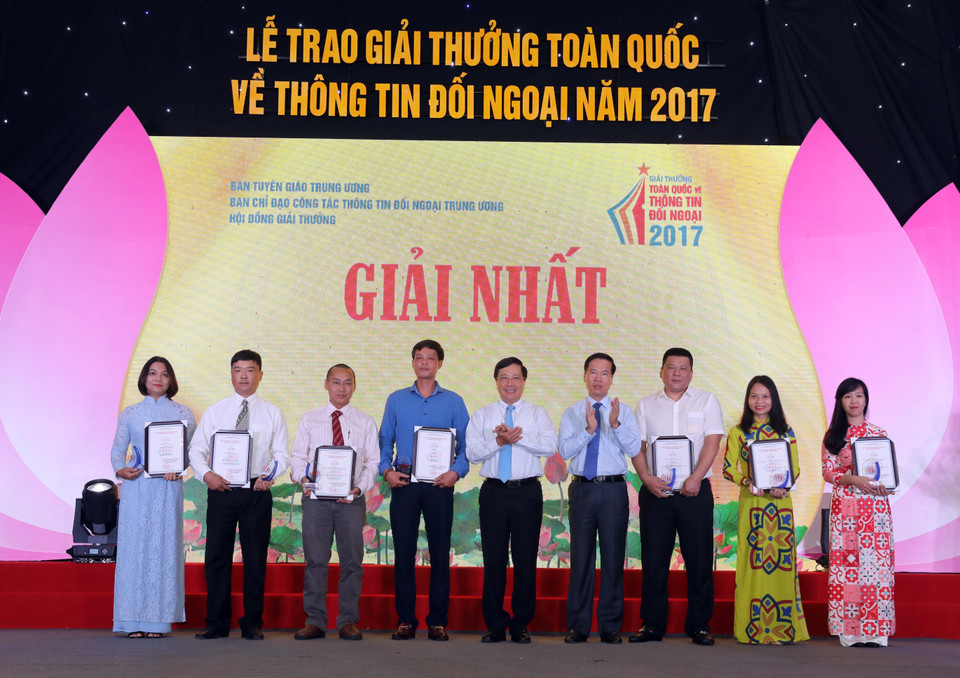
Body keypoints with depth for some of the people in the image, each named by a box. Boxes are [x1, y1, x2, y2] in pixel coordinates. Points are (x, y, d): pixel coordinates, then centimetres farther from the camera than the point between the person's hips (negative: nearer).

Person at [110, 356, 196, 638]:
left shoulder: (182, 413, 9)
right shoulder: (130, 414, 12)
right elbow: (117, 449, 10)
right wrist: (120, 470, -10)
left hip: (168, 488, -1)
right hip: (136, 486, 1)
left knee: (164, 546, -3)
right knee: (134, 545, -3)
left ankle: (158, 620, 1)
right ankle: (134, 621, 3)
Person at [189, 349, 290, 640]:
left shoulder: (273, 413, 8)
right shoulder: (214, 411, 9)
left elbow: (282, 454, 4)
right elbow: (196, 449, 5)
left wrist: (270, 474, -15)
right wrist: (206, 473, -14)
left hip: (257, 492, 0)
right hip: (221, 490, 0)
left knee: (255, 559, 4)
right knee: (216, 557, 3)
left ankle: (252, 624, 15)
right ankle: (216, 623, 14)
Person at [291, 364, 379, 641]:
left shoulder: (365, 422, 10)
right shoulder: (309, 420, 12)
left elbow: (373, 462, 4)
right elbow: (298, 456, 9)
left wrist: (360, 488, -11)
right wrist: (303, 478, -11)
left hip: (351, 499, 0)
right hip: (316, 497, 0)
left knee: (352, 560, 2)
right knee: (315, 560, 1)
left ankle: (348, 622, 10)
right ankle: (315, 621, 9)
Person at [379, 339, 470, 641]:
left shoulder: (453, 402, 8)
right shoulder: (396, 400, 11)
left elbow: (466, 443, 5)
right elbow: (384, 441, 13)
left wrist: (456, 472, -10)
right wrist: (387, 470, -2)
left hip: (439, 484, -1)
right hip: (404, 483, 1)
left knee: (440, 553, 1)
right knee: (403, 552, 1)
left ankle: (437, 621, 10)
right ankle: (405, 619, 10)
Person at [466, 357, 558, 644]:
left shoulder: (538, 414, 9)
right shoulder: (482, 415, 12)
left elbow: (550, 447, -8)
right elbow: (472, 452, -1)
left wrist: (519, 436, -17)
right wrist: (499, 441, -14)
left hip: (528, 493, 0)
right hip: (494, 492, 1)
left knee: (526, 559, 2)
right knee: (493, 559, 3)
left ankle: (521, 625, 13)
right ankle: (495, 625, 13)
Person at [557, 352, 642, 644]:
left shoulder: (624, 412, 7)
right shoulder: (571, 413, 8)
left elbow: (634, 448, -6)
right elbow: (564, 450, -5)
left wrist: (616, 425, -21)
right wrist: (589, 429, -17)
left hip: (614, 489, 0)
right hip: (582, 489, 1)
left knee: (614, 557, 2)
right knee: (581, 557, 5)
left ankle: (610, 626, 13)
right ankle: (578, 626, 14)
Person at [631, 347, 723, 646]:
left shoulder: (706, 401, 7)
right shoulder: (646, 405, 11)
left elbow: (712, 442, -3)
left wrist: (695, 478, -16)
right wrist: (646, 478, -10)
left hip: (695, 491, -1)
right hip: (655, 491, 1)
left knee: (699, 560, 1)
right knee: (653, 560, 3)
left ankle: (699, 625, 12)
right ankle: (652, 625, 11)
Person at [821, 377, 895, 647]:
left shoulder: (879, 434, 9)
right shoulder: (833, 436, 8)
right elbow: (828, 472, 2)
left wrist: (885, 485, -11)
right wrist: (854, 479, -15)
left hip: (875, 506, 0)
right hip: (845, 506, 0)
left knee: (875, 560, -4)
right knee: (846, 561, -3)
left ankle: (875, 629, 2)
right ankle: (850, 631, 2)